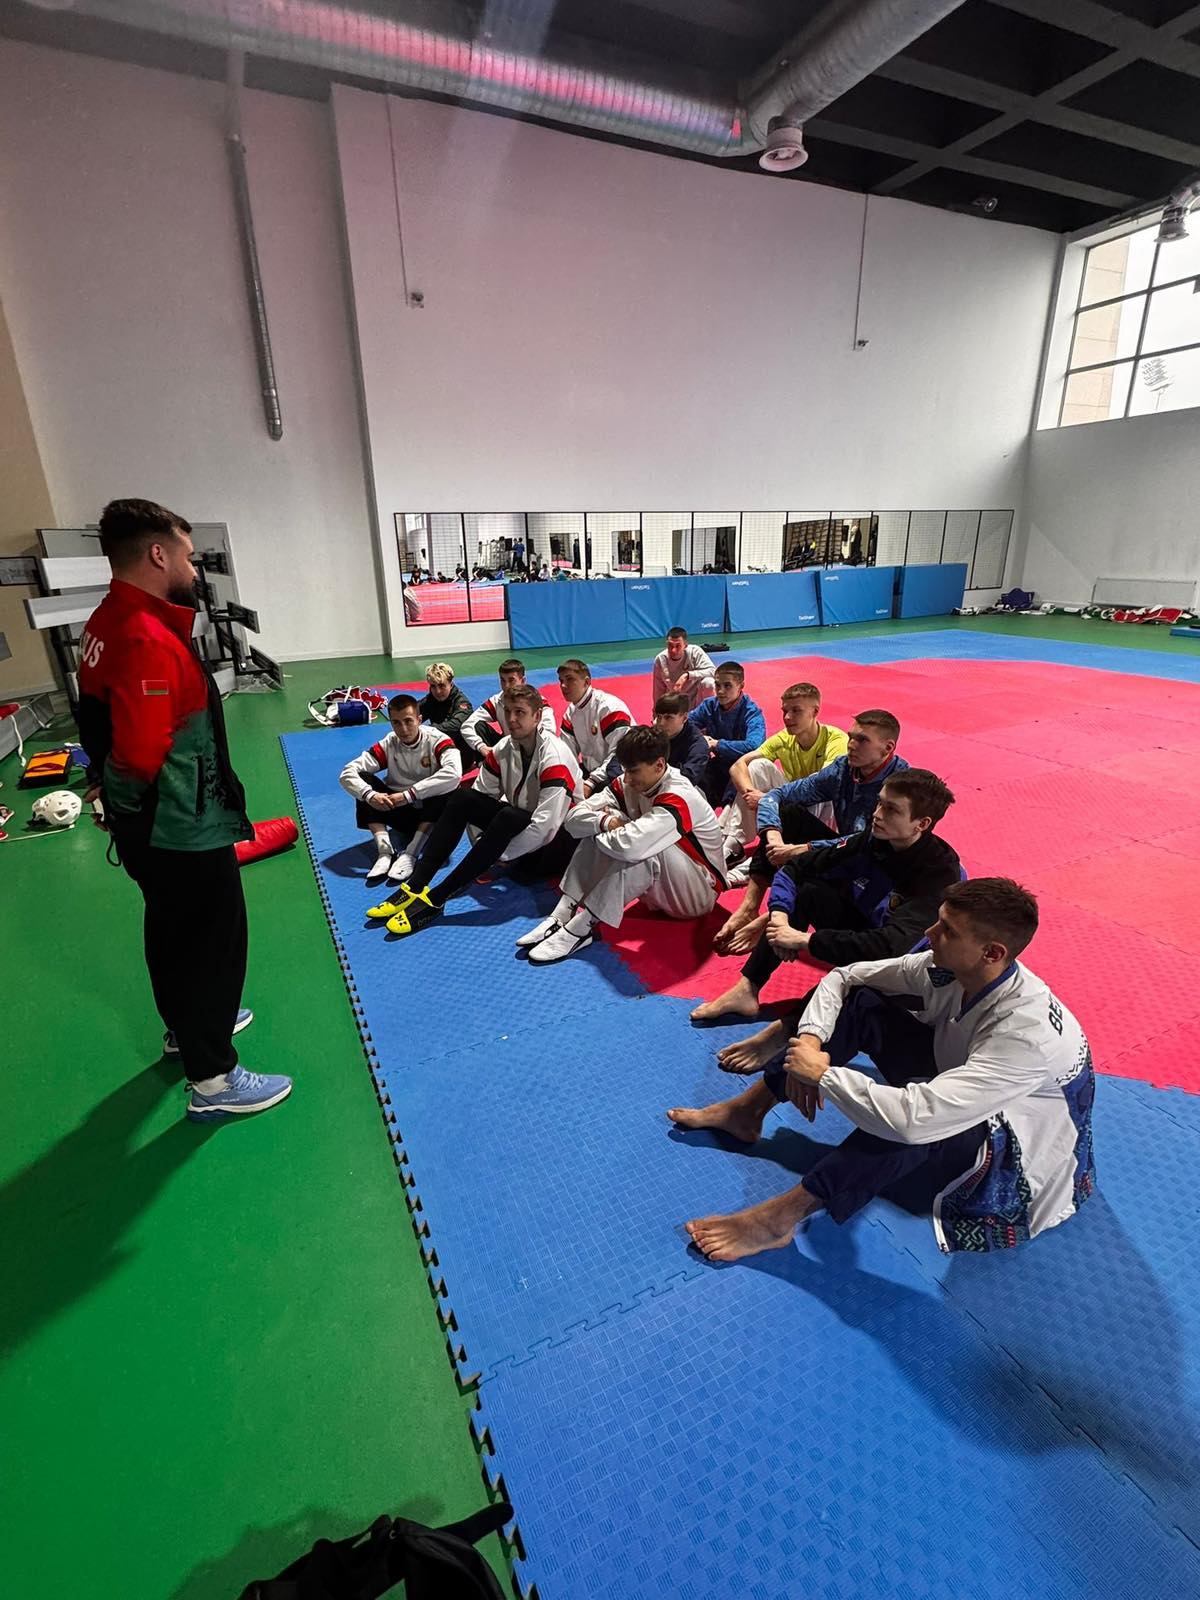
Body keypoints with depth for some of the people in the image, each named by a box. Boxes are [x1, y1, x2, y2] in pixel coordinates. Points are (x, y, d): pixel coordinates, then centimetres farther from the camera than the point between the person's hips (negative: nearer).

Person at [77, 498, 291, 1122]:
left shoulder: (106, 623, 5)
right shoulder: (149, 640, -27)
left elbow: (105, 721, 12)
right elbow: (142, 756, -30)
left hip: (145, 830, 10)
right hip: (183, 830, -10)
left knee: (172, 930, 25)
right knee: (213, 941, 4)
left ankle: (189, 1026, 48)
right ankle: (212, 1081, 19)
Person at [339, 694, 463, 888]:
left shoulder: (436, 739, -17)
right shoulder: (388, 744, -9)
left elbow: (453, 773, -38)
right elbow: (347, 773, -13)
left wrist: (409, 794, -36)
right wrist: (369, 795, -34)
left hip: (431, 814, -3)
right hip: (400, 812, 3)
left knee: (447, 787, -33)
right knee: (363, 780, -16)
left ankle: (410, 854, -30)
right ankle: (385, 851, -25)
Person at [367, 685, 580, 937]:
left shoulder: (554, 757, -24)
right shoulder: (504, 749, -2)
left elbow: (546, 825, -30)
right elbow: (482, 794, 3)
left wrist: (502, 855, -22)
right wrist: (484, 844, -8)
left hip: (557, 841, -7)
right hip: (519, 823, 7)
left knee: (509, 818, -37)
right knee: (463, 798, -14)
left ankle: (434, 899, -34)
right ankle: (414, 887, -22)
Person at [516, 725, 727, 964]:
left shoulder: (678, 798, -29)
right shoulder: (627, 784, -7)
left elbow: (630, 845, -45)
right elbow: (574, 818, -11)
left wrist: (597, 833, -24)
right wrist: (606, 822, -30)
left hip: (699, 893, -7)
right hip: (659, 889, 7)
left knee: (641, 848, -35)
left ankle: (579, 929, -28)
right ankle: (561, 917, -18)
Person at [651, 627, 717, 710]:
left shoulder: (695, 651, -18)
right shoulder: (660, 659, -10)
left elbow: (712, 670, -27)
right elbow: (659, 688, 1)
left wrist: (687, 675, -37)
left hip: (697, 699, -2)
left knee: (708, 683, -32)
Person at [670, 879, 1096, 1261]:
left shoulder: (1028, 1035, -39)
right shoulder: (950, 968, -18)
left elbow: (914, 1119, -48)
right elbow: (842, 977, -7)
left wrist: (823, 1074, -34)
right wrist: (810, 1042, -22)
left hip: (1016, 1155, -7)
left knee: (909, 1116, -41)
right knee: (858, 1002, -12)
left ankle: (778, 1220, -26)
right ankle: (746, 1112, -4)